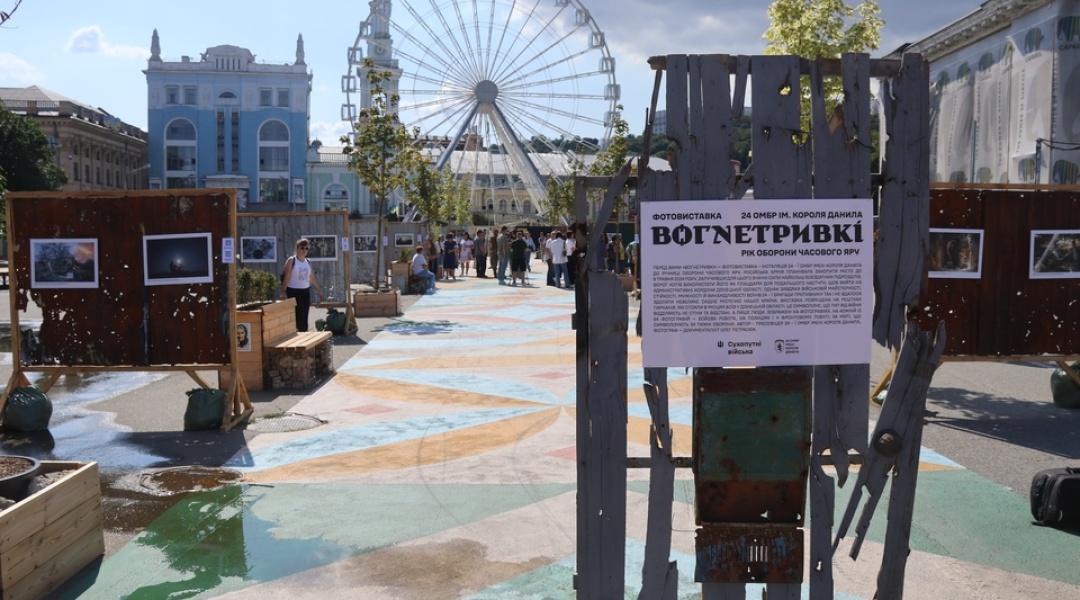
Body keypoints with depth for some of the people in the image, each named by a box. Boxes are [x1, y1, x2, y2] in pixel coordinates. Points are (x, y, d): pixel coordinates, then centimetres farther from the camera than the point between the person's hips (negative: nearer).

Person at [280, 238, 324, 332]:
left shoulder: (308, 262, 11)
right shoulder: (291, 260, -7)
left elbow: (312, 278, 17)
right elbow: (287, 277, -12)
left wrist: (319, 291, 17)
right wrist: (283, 291, -19)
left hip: (305, 292, 6)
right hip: (293, 292, -6)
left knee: (305, 317, 5)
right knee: (299, 317, -12)